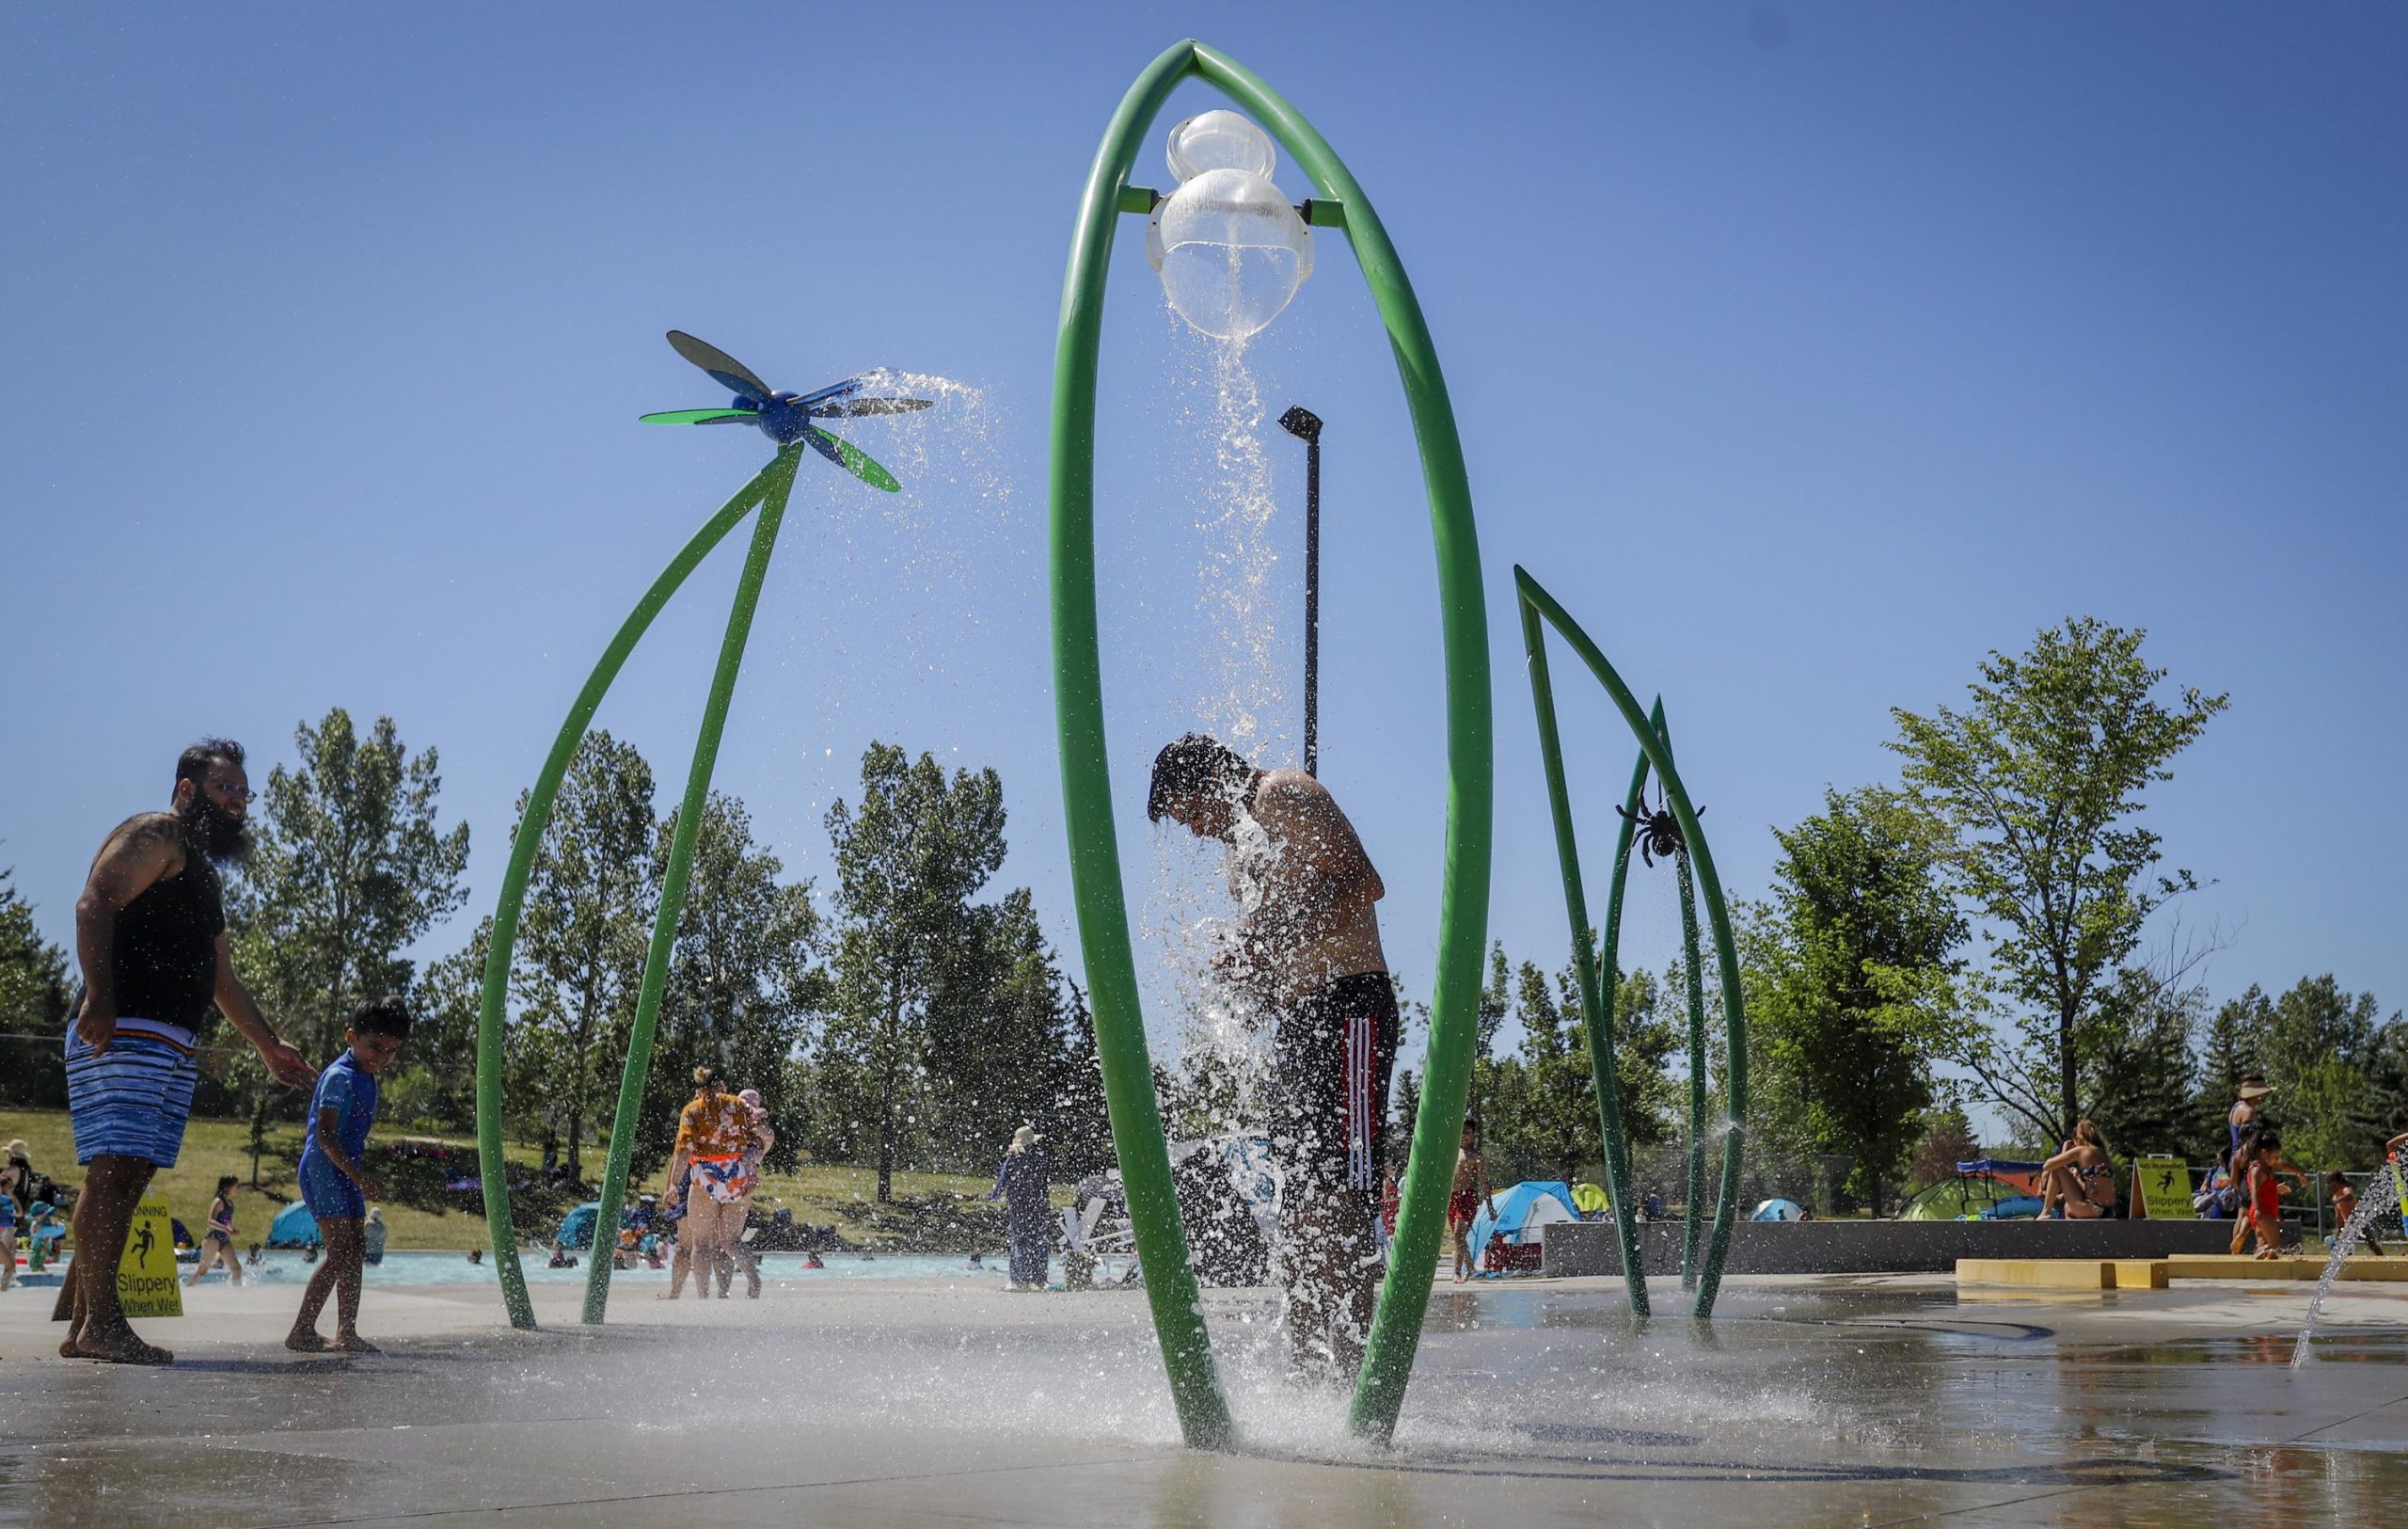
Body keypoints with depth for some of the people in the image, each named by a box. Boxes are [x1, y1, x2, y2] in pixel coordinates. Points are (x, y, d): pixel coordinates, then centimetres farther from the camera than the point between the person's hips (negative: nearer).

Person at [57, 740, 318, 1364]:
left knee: (130, 1176, 5)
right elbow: (95, 904, -15)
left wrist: (268, 1046, 35)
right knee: (114, 1168, -14)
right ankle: (101, 1322, -17)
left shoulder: (207, 875, 29)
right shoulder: (154, 835, 0)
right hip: (122, 1033, -9)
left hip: (173, 1046, 10)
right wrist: (98, 998, -26)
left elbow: (221, 978, 35)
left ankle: (81, 1324, 6)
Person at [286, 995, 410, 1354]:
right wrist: (358, 1176, -27)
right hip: (322, 1168, -10)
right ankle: (302, 1331, -15)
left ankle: (347, 1333, 15)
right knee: (340, 1252, -16)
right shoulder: (340, 1076, -15)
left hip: (345, 1173, 10)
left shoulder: (366, 1079, 15)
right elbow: (324, 1135, -22)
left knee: (357, 1250, 10)